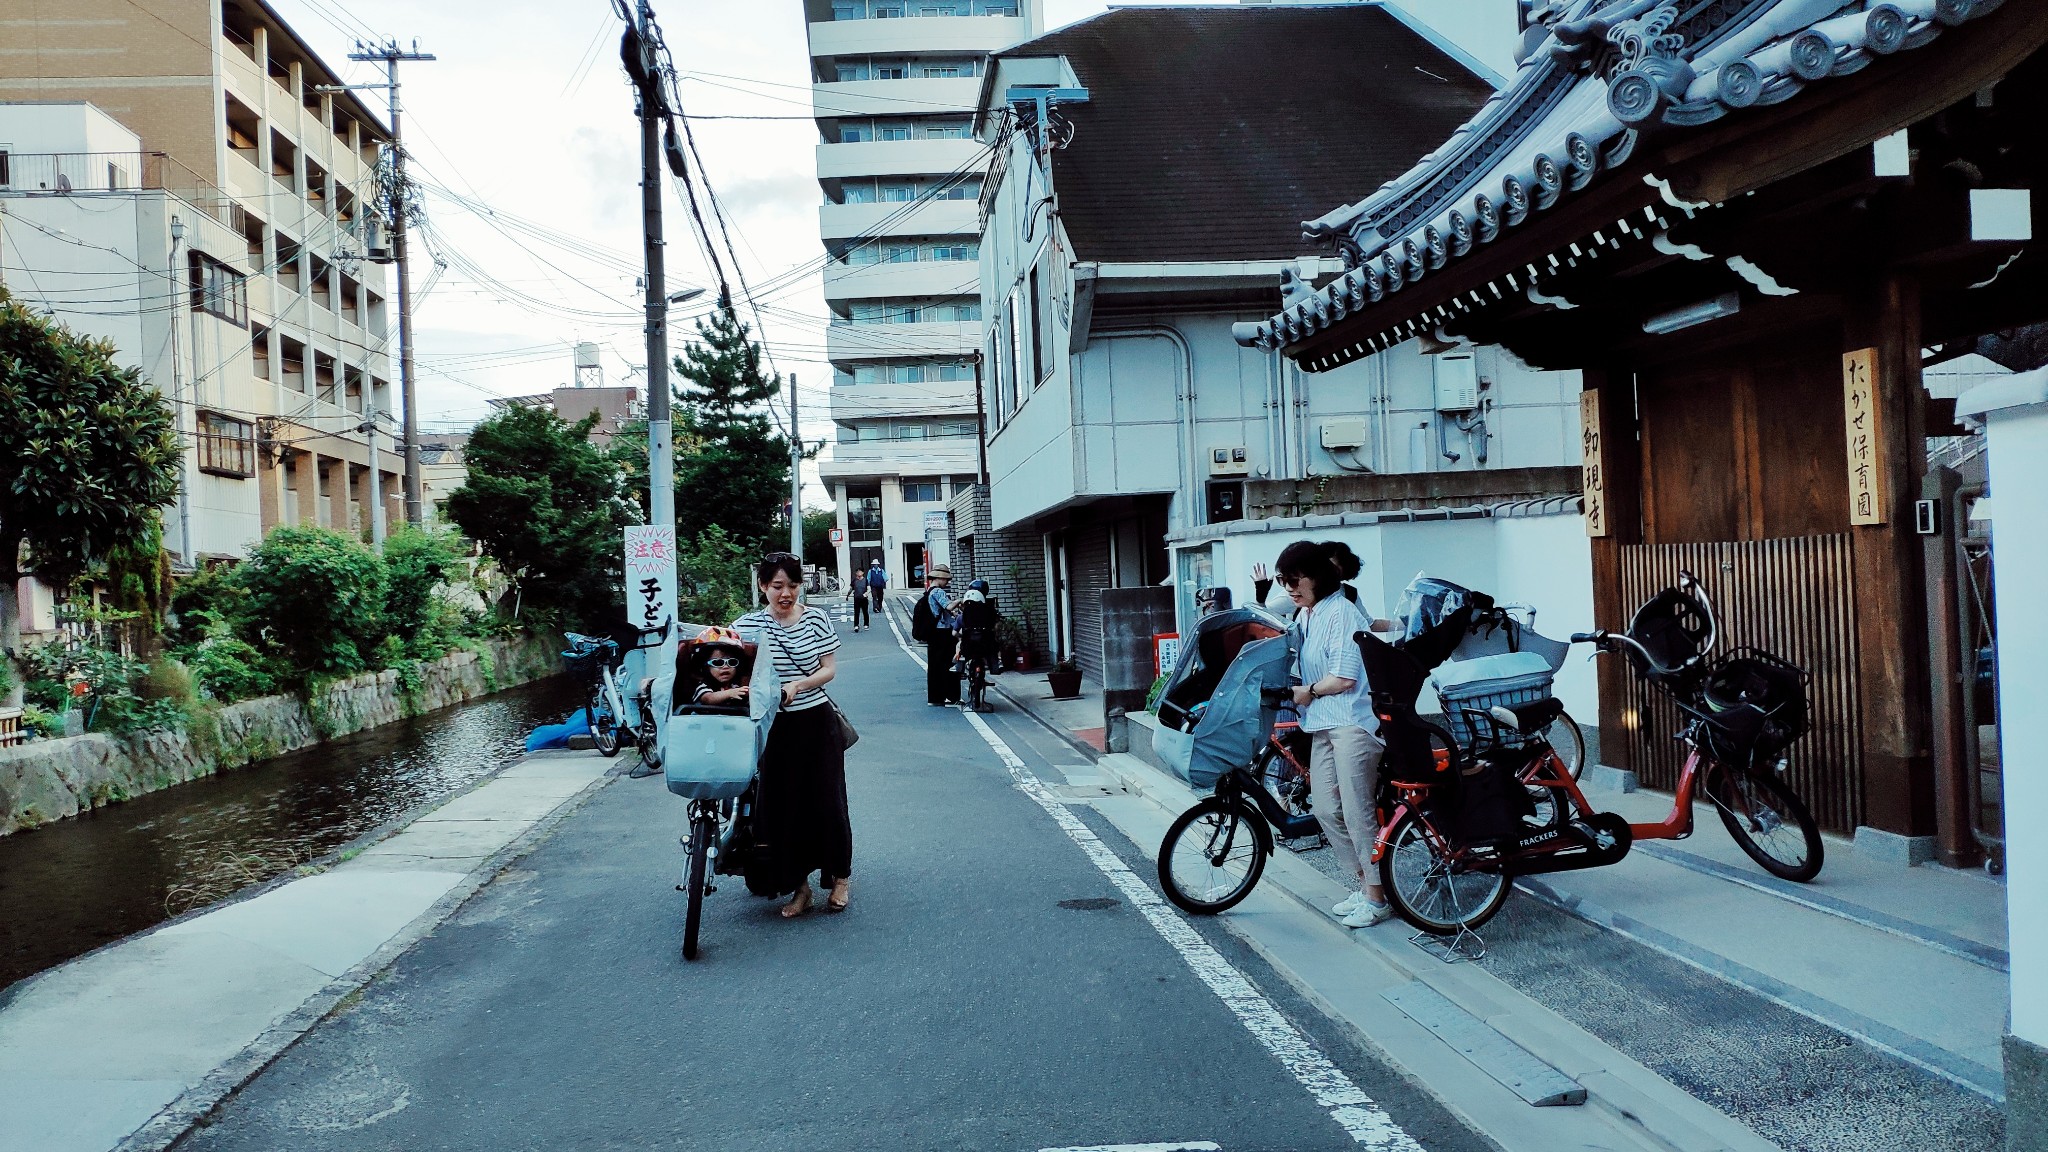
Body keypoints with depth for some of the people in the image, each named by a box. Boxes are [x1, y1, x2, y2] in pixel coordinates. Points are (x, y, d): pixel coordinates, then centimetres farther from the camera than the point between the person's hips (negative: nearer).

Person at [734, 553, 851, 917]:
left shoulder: (816, 619, -1)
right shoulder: (747, 625, -2)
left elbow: (829, 669, -1)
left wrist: (798, 684, -18)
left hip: (817, 723, 0)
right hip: (775, 726, 0)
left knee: (827, 801, 4)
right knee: (784, 804, 4)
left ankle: (839, 877, 22)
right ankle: (799, 885, 18)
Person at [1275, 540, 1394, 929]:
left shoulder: (1341, 612, -14)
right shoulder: (1304, 615, 14)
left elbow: (1344, 678, -18)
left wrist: (1308, 692, -5)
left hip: (1352, 722, -9)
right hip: (1321, 724, 9)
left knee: (1357, 813, -6)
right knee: (1325, 809, 8)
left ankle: (1376, 899, 4)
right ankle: (1362, 886, 19)